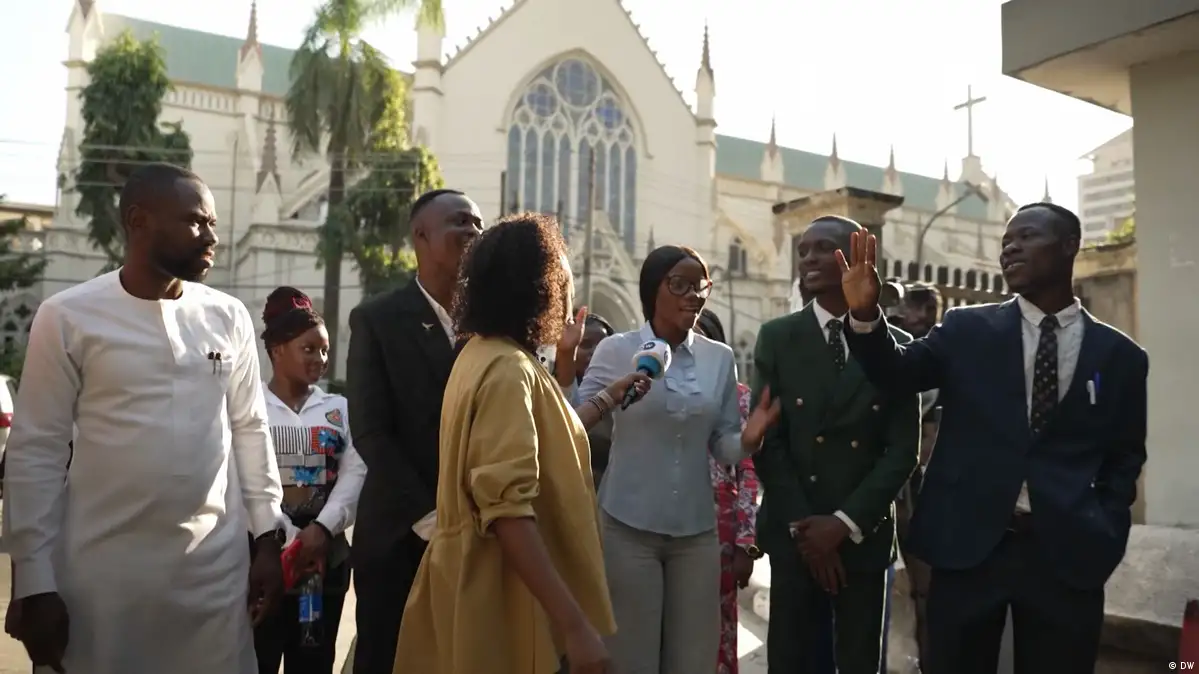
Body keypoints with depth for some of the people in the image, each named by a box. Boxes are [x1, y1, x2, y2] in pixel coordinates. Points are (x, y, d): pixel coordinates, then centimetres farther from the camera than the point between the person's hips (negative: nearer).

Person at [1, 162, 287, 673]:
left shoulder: (230, 318, 4)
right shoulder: (67, 317, -4)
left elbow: (250, 430, 8)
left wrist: (268, 537, 5)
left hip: (216, 565, 3)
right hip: (101, 570, -2)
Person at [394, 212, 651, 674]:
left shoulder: (484, 355, 10)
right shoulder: (507, 370, -21)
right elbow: (508, 510, -29)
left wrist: (606, 399, 27)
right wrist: (575, 624, -29)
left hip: (492, 585, 10)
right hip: (504, 600, -10)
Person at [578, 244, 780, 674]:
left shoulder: (720, 358, 5)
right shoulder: (617, 350, -5)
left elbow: (723, 447, 8)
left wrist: (748, 439, -14)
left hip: (696, 531, 3)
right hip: (627, 528, -3)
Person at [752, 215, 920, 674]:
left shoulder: (896, 344, 1)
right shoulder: (777, 338, 1)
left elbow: (903, 449, -2)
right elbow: (766, 440, -3)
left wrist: (845, 522, -10)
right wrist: (803, 526, -9)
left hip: (864, 533, 1)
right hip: (792, 532, 0)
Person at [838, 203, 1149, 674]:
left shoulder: (1120, 355, 6)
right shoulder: (966, 331, 5)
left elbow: (1125, 457, 14)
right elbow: (896, 373, -6)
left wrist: (1105, 531, 0)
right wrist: (865, 315, -23)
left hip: (1068, 555, 1)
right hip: (967, 546, 0)